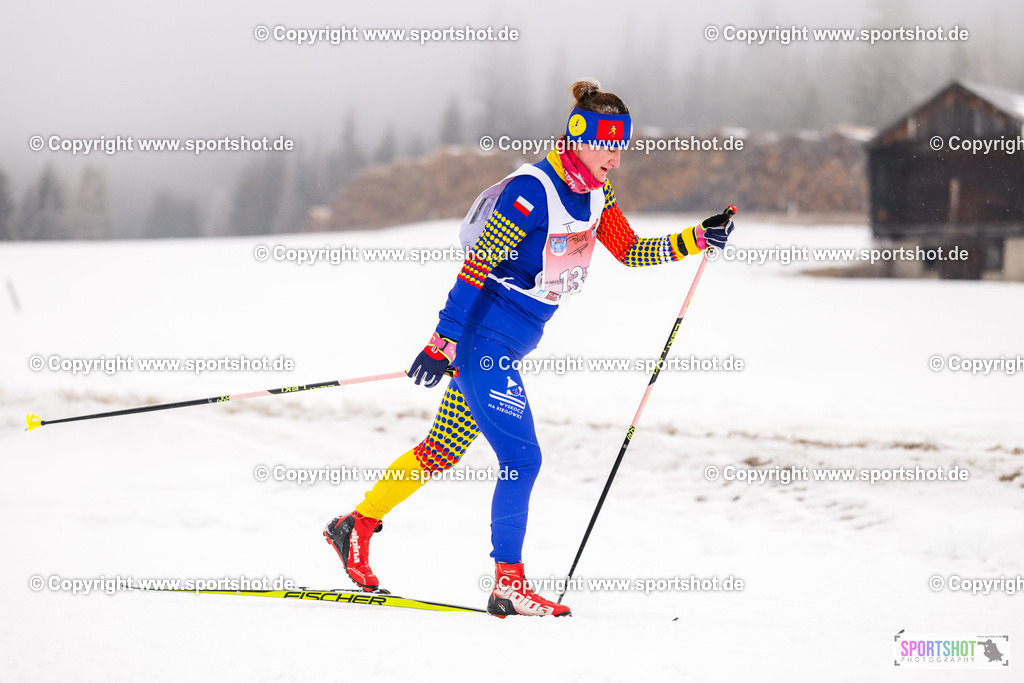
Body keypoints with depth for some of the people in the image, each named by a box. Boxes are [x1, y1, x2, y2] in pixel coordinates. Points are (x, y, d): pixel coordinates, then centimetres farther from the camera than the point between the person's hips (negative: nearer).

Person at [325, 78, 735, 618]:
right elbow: (476, 265, -22)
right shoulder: (533, 191, -20)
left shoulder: (595, 195, 6)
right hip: (481, 338, -9)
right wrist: (442, 343, -24)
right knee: (520, 458, -10)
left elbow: (630, 251, 16)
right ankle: (508, 584, -3)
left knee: (444, 450, 17)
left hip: (506, 347, 9)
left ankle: (357, 525, 29)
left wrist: (699, 240, 4)